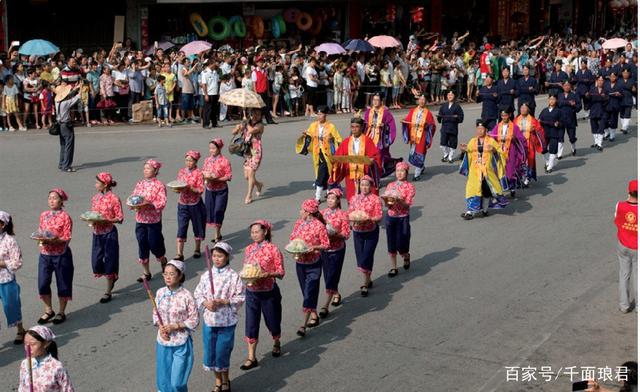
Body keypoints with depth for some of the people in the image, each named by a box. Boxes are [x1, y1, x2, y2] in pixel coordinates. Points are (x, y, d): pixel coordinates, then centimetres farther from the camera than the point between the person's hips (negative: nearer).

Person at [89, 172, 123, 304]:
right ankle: (112, 277, 36)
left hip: (109, 233, -6)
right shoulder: (95, 198, 7)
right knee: (96, 262, 7)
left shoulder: (114, 198, -12)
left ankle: (108, 292, 12)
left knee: (109, 261, 2)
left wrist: (105, 220, -23)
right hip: (97, 233, 6)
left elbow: (120, 218, -11)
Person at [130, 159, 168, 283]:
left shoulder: (159, 185, -9)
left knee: (155, 245, 5)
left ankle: (163, 262, 37)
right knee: (142, 247, 7)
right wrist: (134, 204, -11)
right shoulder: (139, 184, 7)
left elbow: (162, 203, -15)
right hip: (140, 220, 5)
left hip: (154, 221, -5)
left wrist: (147, 204, -26)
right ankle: (146, 273, 18)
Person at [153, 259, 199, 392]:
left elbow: (194, 320, -10)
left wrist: (175, 326, -17)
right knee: (163, 379, 13)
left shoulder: (186, 296, -15)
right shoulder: (160, 293, -1)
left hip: (181, 344, -4)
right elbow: (156, 314, 9)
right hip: (163, 342, 4)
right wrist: (160, 327, -9)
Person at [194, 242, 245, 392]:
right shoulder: (206, 275, 1)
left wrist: (222, 302, -19)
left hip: (227, 322, -4)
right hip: (209, 320, 4)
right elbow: (198, 294, 5)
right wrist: (206, 303, -14)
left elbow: (240, 298, -9)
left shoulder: (233, 276, -9)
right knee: (210, 352, 11)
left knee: (222, 353, 3)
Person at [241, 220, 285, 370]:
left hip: (269, 292, -3)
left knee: (272, 322, 14)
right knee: (251, 325, 0)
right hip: (251, 292, 4)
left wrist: (269, 274, -27)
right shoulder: (249, 249, 4)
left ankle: (276, 344, 43)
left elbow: (281, 272, -10)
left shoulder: (272, 249, -11)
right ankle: (251, 357, 6)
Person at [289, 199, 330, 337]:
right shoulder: (298, 223, 4)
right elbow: (292, 238, 13)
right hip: (300, 263, 6)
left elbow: (326, 245, -9)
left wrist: (314, 247, -25)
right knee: (306, 293, 16)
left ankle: (304, 325, -9)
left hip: (314, 265, -6)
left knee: (309, 294, -9)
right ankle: (314, 316, 33)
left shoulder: (319, 225, -13)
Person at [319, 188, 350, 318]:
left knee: (331, 278, -6)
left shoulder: (343, 214, -8)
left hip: (337, 250, -5)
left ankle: (325, 306, -4)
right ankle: (336, 294, 40)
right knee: (327, 276, 15)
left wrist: (334, 234, -24)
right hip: (323, 248, 5)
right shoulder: (322, 213, 4)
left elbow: (346, 234, -10)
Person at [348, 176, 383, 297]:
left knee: (367, 257, -6)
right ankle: (368, 281, 27)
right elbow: (350, 214, 6)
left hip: (371, 232, -4)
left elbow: (379, 216, -11)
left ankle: (366, 284, 5)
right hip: (357, 231, 4)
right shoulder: (354, 198, 5)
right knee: (360, 258, 8)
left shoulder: (375, 199, -7)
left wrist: (369, 219, -28)